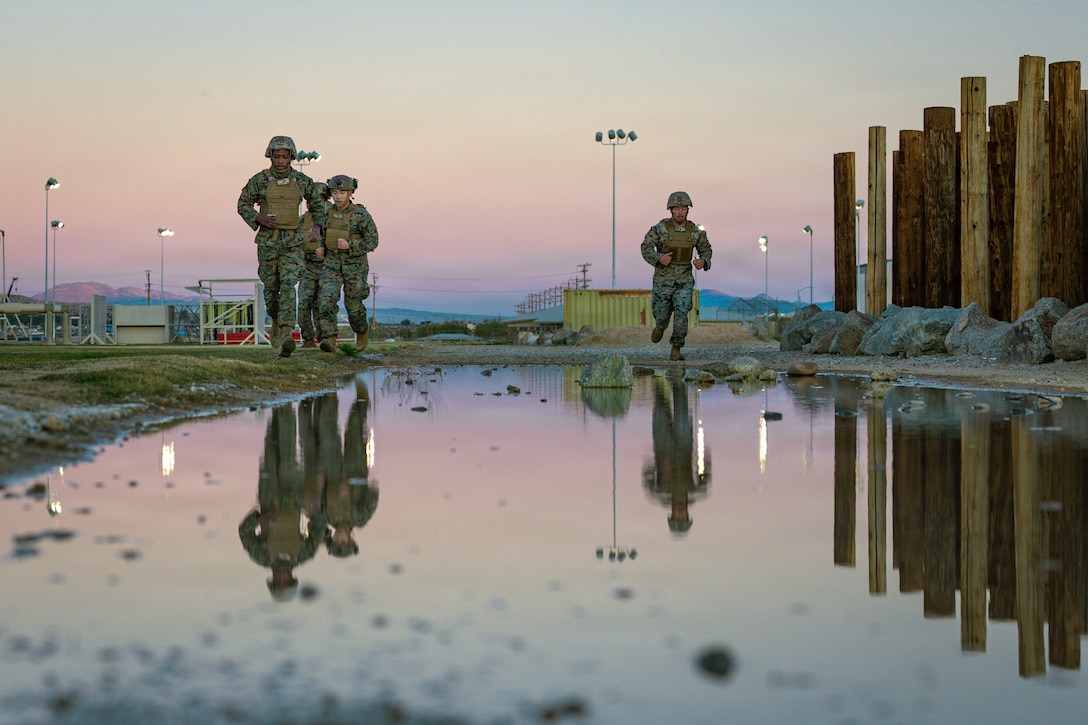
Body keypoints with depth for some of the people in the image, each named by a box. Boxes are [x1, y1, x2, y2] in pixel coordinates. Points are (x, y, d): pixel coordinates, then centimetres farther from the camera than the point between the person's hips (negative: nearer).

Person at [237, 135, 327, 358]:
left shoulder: (302, 181, 0)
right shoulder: (259, 180, -4)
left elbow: (317, 203, 16)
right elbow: (243, 205, 6)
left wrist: (317, 226, -1)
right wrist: (259, 218, -13)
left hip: (293, 242, -1)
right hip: (267, 241, 1)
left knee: (288, 286, -17)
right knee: (271, 287, 12)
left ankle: (286, 335, -28)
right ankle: (276, 321, 41)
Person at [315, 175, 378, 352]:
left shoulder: (361, 214, -15)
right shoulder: (329, 213, 1)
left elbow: (372, 242, -14)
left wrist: (349, 246, -27)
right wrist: (322, 248, -1)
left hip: (354, 266, -3)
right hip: (332, 265, 3)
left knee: (353, 305, 7)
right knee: (327, 299, -18)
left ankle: (362, 331, 39)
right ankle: (330, 341, -24)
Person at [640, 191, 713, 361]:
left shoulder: (695, 231, -5)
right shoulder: (660, 228, -13)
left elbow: (706, 250, 7)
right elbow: (646, 248, -11)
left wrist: (703, 261, -16)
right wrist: (659, 258, -31)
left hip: (684, 280, 1)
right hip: (663, 278, -1)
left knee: (681, 313, -16)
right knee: (661, 314, 10)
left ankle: (676, 350, -3)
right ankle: (660, 325, 48)